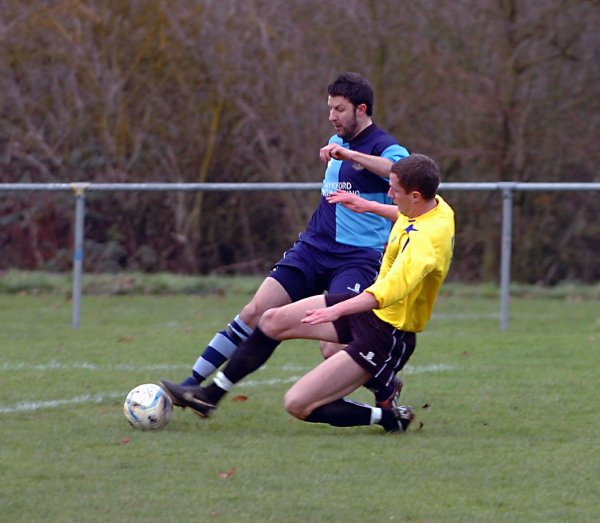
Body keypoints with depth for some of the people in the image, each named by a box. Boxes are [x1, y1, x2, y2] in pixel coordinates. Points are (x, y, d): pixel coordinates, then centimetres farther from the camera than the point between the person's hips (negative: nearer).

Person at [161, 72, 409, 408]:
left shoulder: (384, 147, -9)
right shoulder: (336, 143, 17)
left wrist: (351, 155, -38)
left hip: (358, 259, -7)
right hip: (312, 250, 7)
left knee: (333, 349, -18)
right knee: (255, 312, -7)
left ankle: (387, 390, 10)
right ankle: (192, 384, -5)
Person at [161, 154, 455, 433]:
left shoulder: (425, 240, -32)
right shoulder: (435, 206, -3)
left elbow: (391, 289, -48)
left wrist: (338, 310, -58)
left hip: (386, 335, -10)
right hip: (372, 308, 10)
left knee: (298, 404, -14)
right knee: (273, 320, 13)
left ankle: (391, 418, -1)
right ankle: (212, 395, 24)